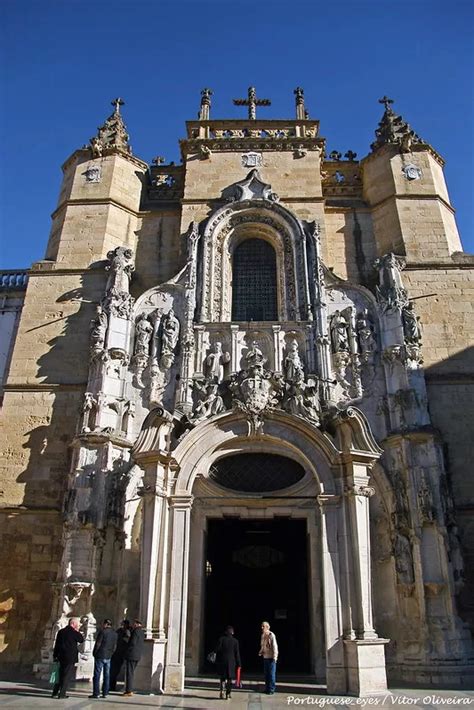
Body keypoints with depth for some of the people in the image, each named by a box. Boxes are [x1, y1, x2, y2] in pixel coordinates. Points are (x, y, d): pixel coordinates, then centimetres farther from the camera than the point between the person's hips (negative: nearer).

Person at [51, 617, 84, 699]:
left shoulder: (61, 631, 7)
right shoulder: (73, 632, -13)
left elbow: (56, 644, 10)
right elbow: (81, 640, -2)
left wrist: (55, 655, 18)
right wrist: (78, 631, 2)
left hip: (61, 656, 7)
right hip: (70, 657, -7)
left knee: (61, 675, 18)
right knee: (68, 676, 2)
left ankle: (55, 692, 20)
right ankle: (62, 694, 1)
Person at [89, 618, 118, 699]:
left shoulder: (102, 631, -13)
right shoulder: (115, 633, 7)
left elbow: (97, 644, -12)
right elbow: (114, 646, 10)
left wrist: (94, 653, 2)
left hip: (100, 656, -6)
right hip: (108, 657, 6)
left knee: (97, 675, 1)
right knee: (107, 675, 10)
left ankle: (96, 693, 1)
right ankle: (105, 693, 11)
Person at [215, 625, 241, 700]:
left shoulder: (221, 639, -2)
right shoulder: (235, 641, -2)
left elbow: (217, 650, -2)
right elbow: (237, 654, 0)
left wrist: (217, 661, 6)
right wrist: (238, 664, 7)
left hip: (222, 661, 1)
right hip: (231, 662, 0)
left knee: (222, 677, 14)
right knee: (229, 678, 10)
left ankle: (221, 690, -5)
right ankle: (228, 694, 8)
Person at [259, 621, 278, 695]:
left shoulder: (271, 635, -15)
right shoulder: (263, 635, 8)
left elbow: (275, 646, -17)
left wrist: (274, 657, -20)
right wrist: (260, 652, 2)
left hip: (271, 658, -7)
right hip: (265, 657, 7)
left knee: (271, 674, -1)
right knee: (266, 673, 13)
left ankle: (271, 689, 7)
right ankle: (267, 688, 24)